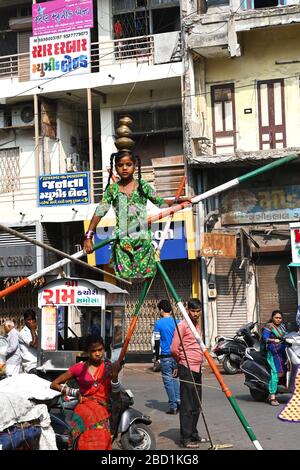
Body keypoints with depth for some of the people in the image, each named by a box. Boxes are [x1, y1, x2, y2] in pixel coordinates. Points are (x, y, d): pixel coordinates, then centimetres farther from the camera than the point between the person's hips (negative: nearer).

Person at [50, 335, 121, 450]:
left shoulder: (109, 367, 12)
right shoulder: (79, 368, 8)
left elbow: (115, 397, 9)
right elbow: (54, 384, 13)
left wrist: (114, 376, -5)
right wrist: (76, 393, 6)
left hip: (103, 409, 1)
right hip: (84, 409, -1)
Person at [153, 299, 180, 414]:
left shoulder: (158, 323, -6)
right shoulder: (178, 322, 5)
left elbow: (157, 341, -5)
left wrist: (157, 358, 2)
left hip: (165, 356, -4)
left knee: (168, 381, 2)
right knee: (175, 378, 18)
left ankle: (173, 406, 1)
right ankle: (178, 400, 3)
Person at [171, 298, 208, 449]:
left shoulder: (197, 325, 15)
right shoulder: (183, 325, -10)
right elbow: (174, 349, -14)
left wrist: (200, 362, 14)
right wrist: (182, 360, 1)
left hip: (197, 368, 8)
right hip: (187, 369, -8)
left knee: (196, 405, 12)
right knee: (187, 406, -6)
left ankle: (193, 435, 21)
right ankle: (185, 438, -3)